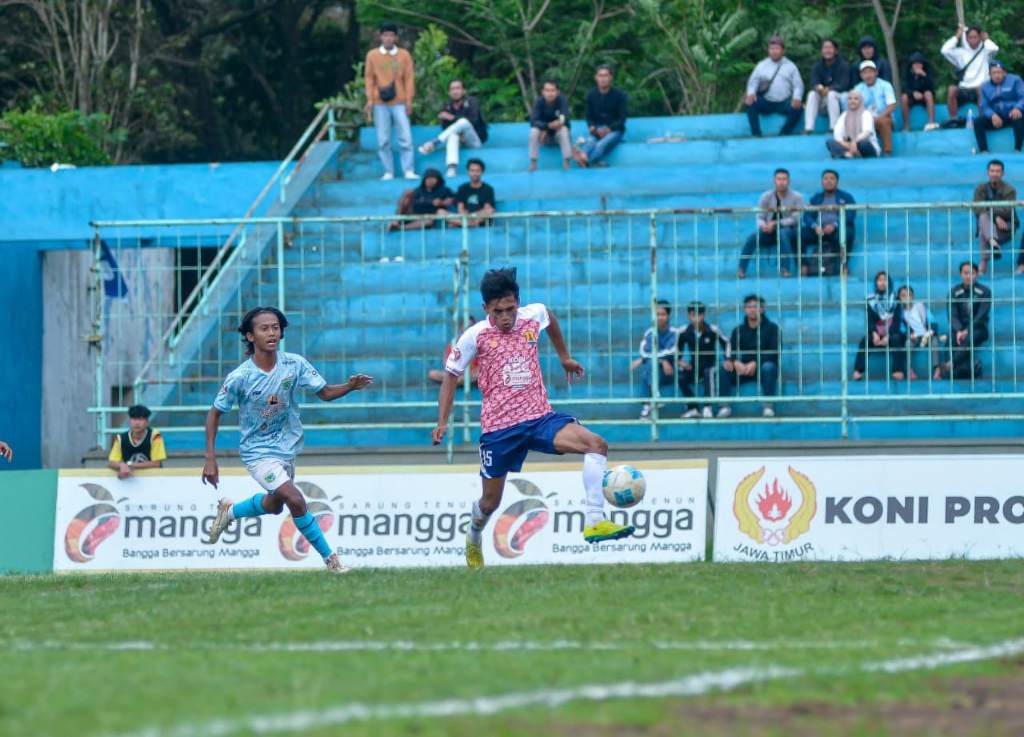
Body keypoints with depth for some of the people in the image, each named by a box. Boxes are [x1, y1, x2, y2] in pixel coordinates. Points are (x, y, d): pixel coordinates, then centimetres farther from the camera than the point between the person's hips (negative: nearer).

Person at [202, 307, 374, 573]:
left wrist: (350, 386, -26)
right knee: (295, 500, -21)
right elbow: (215, 413, -9)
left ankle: (228, 512, 51)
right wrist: (210, 459, -12)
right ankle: (329, 558, -8)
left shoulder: (294, 364, -13)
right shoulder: (239, 378, -21)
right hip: (258, 451, -5)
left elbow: (325, 392, -5)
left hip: (287, 447, 5)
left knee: (274, 505, 24)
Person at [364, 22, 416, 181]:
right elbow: (369, 78, 6)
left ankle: (409, 171, -5)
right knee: (383, 140, 0)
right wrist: (370, 100, -1)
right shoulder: (372, 55, 6)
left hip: (399, 103, 0)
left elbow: (409, 78, 5)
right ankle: (388, 172, 5)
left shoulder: (404, 55, 6)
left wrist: (409, 100, -1)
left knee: (405, 138, -6)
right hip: (380, 104, 0)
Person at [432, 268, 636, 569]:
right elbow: (451, 376, 5)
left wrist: (564, 357, 34)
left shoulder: (534, 316, 0)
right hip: (499, 427, -2)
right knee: (491, 501, 8)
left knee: (596, 444, -23)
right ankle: (474, 537, 44)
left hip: (540, 417, 2)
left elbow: (550, 318, 27)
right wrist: (442, 422, -2)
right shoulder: (475, 336, -7)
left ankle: (594, 521, -29)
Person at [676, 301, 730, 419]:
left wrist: (728, 359, -10)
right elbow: (678, 347, 9)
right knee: (680, 376, -28)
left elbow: (725, 343, 1)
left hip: (710, 364, -3)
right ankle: (693, 408, -15)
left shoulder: (712, 330, -13)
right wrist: (680, 361, -8)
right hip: (693, 366, 3)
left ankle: (707, 408, -40)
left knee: (708, 373, -38)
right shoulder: (684, 332, -8)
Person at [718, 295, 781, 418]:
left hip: (763, 368, -3)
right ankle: (725, 406, -27)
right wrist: (736, 362, -27)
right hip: (743, 368, 3)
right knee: (724, 368, -24)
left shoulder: (771, 328, 0)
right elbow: (731, 351, -2)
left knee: (768, 367, -37)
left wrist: (755, 363, -26)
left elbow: (774, 352, -11)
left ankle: (768, 407, -33)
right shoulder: (738, 330, 9)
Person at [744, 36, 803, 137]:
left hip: (784, 103, -1)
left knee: (797, 109, -30)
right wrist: (751, 93, -18)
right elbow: (753, 82, 5)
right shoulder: (762, 65, 12)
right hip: (766, 102, 1)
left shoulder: (790, 66, 9)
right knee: (750, 104, -27)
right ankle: (756, 135, -25)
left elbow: (798, 85, 2)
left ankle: (783, 135, -18)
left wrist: (797, 98, -19)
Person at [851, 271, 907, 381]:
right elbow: (869, 320, 0)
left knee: (896, 339, -35)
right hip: (876, 333, 1)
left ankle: (898, 371, -40)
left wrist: (888, 336, -21)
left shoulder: (894, 299, 2)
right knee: (864, 340, -29)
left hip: (892, 332, -1)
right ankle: (858, 371, -37)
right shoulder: (871, 300, 6)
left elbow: (897, 320, -6)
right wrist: (874, 334, -21)